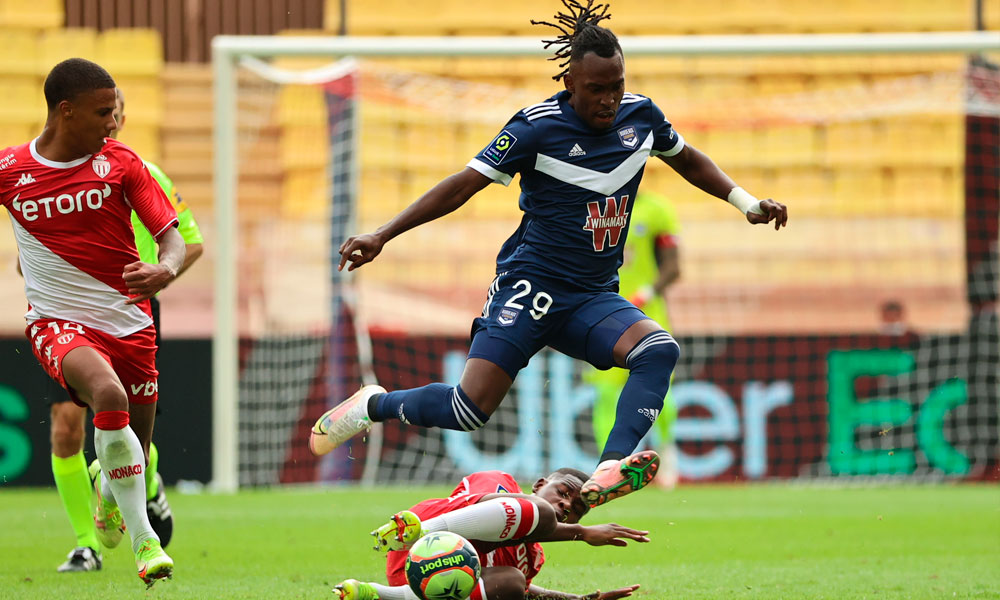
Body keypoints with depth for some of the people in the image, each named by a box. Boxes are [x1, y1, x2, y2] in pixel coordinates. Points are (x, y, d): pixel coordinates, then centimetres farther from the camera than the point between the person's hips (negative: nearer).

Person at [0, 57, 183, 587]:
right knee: (109, 395, -34)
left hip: (129, 320, 3)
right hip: (58, 323, -3)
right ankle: (142, 540, -29)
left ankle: (110, 498, 49)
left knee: (136, 452, 9)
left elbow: (171, 236, -6)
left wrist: (165, 270, -27)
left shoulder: (120, 163, -1)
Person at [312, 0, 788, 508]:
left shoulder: (641, 115, 5)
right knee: (469, 409, -15)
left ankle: (611, 468, -41)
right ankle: (373, 405, 13)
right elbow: (463, 185, -8)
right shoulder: (538, 127, -10)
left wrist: (746, 203, 19)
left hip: (594, 300, 5)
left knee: (660, 349, -27)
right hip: (530, 288, -5)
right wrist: (382, 235, -12)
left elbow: (687, 160, 27)